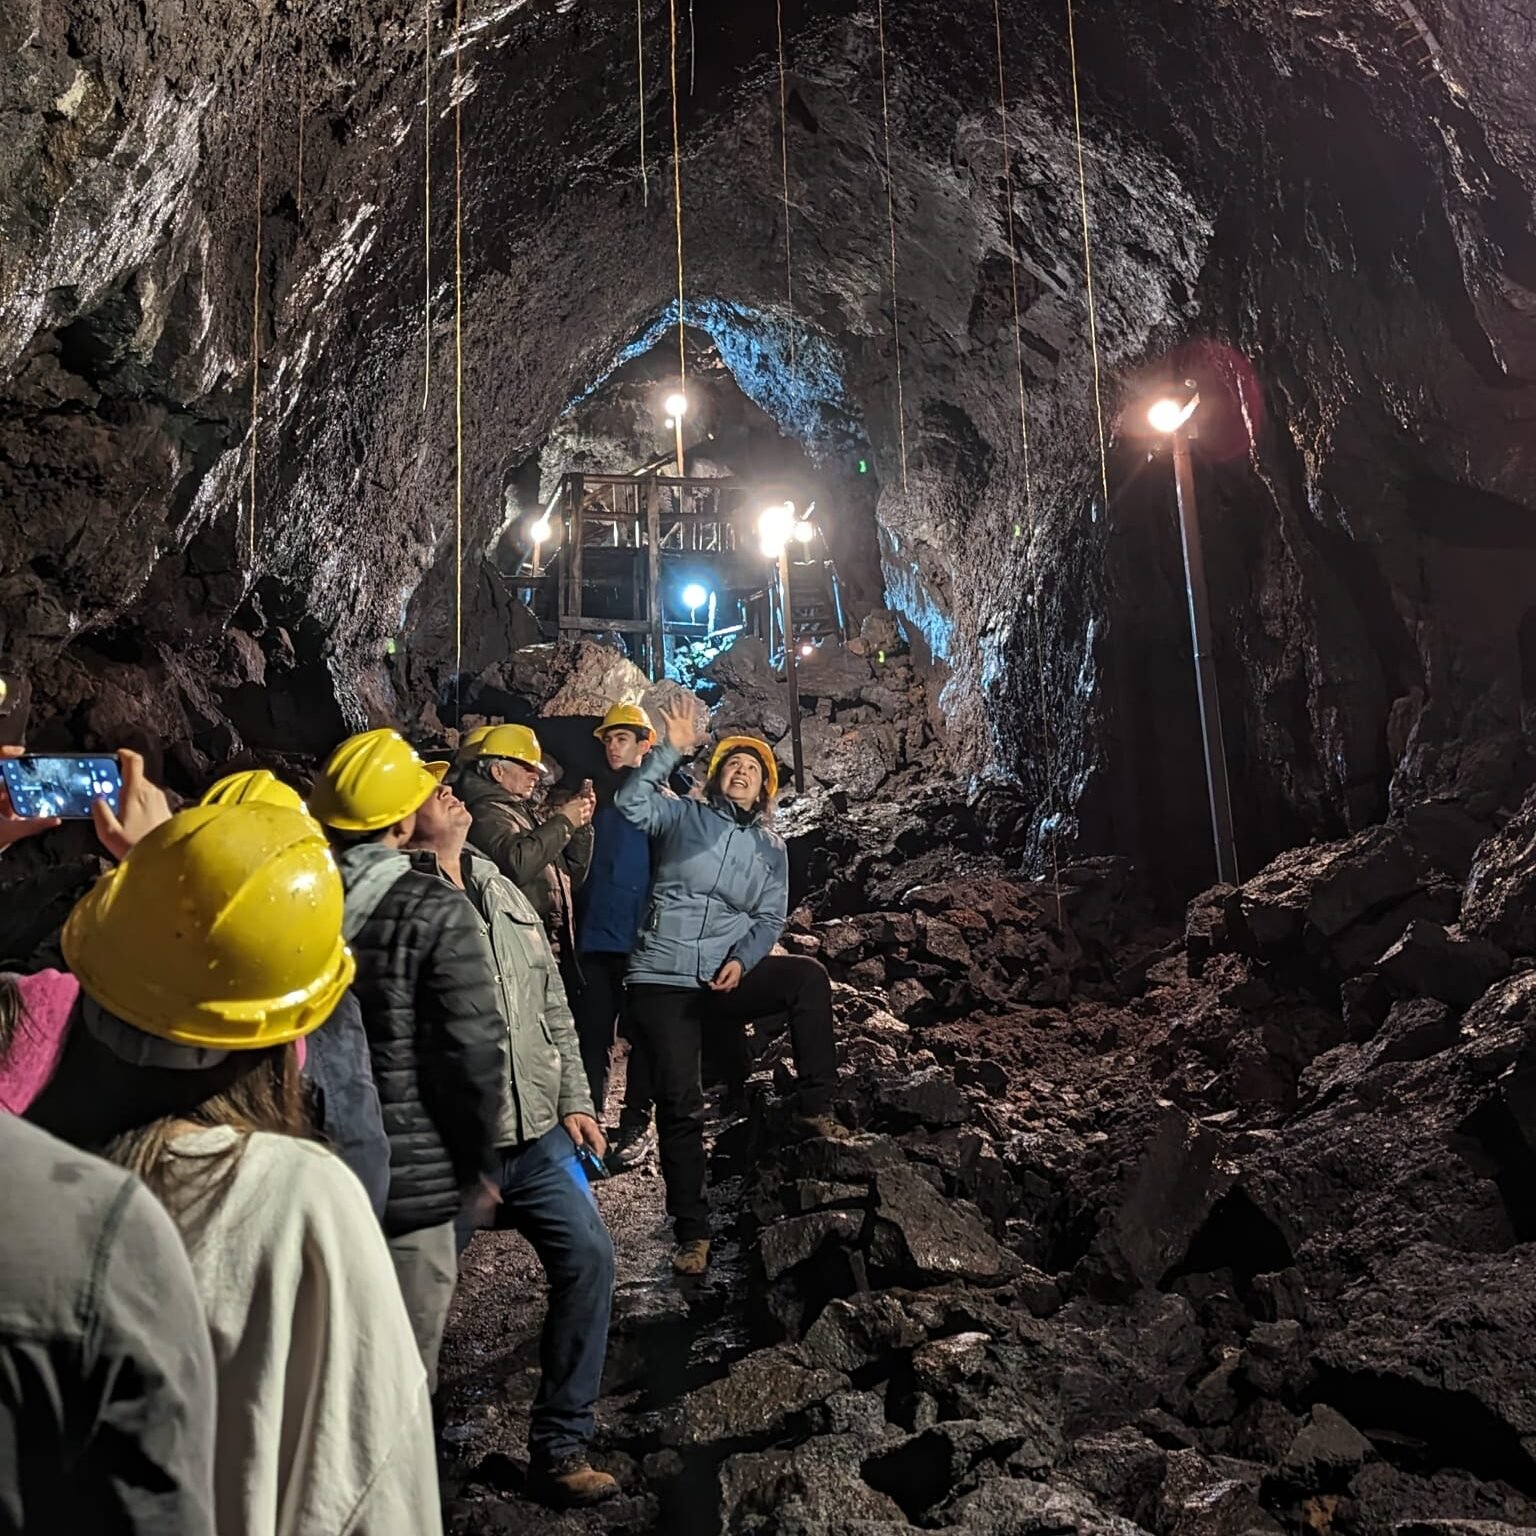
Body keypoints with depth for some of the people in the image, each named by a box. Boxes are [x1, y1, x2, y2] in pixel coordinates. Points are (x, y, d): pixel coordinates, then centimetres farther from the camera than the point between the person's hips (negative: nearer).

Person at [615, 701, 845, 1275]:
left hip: (727, 975, 2)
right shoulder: (683, 816, 4)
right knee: (679, 1103, -5)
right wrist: (672, 751, -15)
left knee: (808, 977, -24)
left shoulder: (770, 846, 11)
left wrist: (742, 960, -11)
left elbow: (770, 919, 7)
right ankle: (691, 1232, 9)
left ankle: (816, 1109, -13)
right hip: (662, 978, -2)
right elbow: (630, 802, -10)